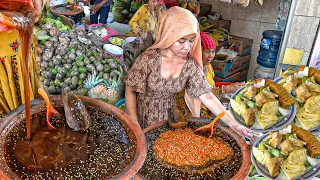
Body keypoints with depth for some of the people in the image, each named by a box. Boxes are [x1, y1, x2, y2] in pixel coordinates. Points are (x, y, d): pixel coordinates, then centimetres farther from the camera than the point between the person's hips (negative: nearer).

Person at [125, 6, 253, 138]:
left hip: (168, 118, 3)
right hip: (142, 117, -2)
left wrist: (233, 123, -21)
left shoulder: (191, 65, -13)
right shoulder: (149, 58, -23)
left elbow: (207, 97, -14)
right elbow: (130, 91, -15)